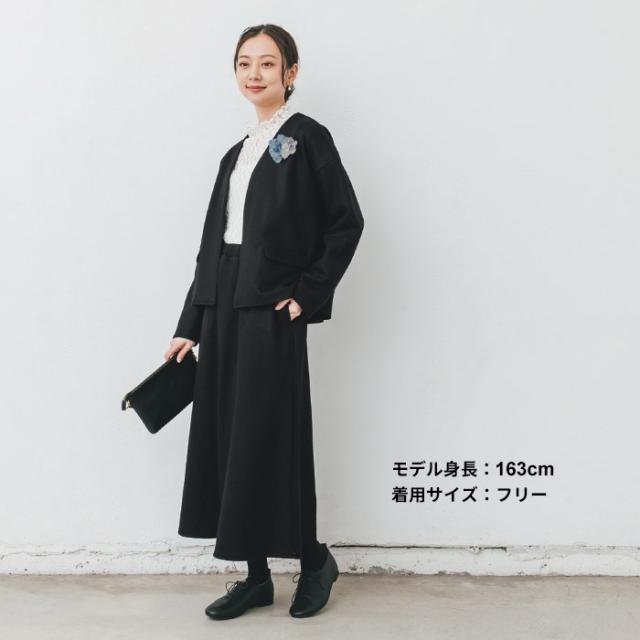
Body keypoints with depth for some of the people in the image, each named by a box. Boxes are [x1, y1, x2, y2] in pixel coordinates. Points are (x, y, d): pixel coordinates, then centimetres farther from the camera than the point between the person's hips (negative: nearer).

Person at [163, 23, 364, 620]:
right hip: (223, 308, 7)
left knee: (272, 439, -3)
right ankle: (256, 577, 19)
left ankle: (313, 560, 19)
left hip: (272, 309, -7)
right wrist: (189, 325, 13)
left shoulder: (307, 137, -1)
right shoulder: (238, 153, 17)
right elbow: (213, 244, 15)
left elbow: (346, 222, -7)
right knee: (226, 436, 7)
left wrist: (309, 292, -11)